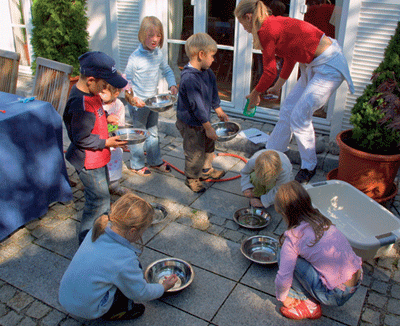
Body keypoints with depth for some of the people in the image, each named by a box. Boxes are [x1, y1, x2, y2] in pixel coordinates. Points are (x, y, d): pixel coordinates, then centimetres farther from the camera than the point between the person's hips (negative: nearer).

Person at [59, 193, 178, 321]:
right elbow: (140, 294, -11)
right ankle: (113, 312, 10)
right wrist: (163, 287, 4)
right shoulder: (125, 258, -28)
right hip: (87, 309, -7)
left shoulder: (98, 231, -10)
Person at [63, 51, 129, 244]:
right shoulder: (80, 104, -32)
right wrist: (107, 142, -21)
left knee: (101, 193, 26)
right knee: (99, 199, 2)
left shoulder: (90, 92, -1)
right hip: (89, 162, -10)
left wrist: (106, 117, 2)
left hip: (97, 158, 10)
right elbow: (82, 139, -27)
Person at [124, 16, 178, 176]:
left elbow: (167, 70, 14)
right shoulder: (135, 57, -19)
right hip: (138, 103, -6)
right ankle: (137, 164, 24)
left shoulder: (158, 54, -1)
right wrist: (132, 97, -24)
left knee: (153, 132, 19)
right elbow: (126, 80, -14)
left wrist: (172, 85, -3)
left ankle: (155, 161, 35)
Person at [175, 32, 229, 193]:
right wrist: (208, 127, -23)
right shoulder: (189, 79, -32)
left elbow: (213, 93, 14)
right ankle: (192, 178, 31)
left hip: (203, 120, 9)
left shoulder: (206, 72, -1)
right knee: (195, 152, 7)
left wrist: (219, 111, 23)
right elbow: (197, 106, -29)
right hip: (191, 124, -9)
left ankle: (207, 170, 48)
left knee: (209, 145, 25)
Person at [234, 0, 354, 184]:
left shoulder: (266, 30, -17)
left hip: (329, 66, -10)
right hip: (315, 65, 10)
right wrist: (278, 86, 35)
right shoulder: (275, 24, 11)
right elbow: (290, 57, 24)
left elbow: (269, 73, -11)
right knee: (287, 109, 14)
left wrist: (254, 94, 7)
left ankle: (309, 167, 12)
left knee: (299, 116, -6)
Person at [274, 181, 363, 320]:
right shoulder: (323, 221, 5)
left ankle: (310, 305, 5)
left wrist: (282, 298, 7)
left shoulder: (293, 237, -16)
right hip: (357, 282, 7)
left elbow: (283, 278, -15)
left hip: (335, 296, -7)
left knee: (285, 256, -4)